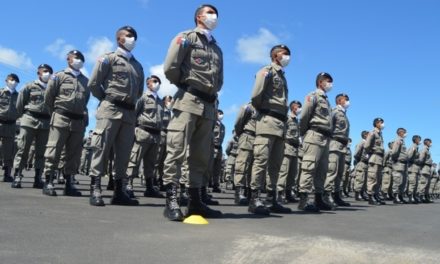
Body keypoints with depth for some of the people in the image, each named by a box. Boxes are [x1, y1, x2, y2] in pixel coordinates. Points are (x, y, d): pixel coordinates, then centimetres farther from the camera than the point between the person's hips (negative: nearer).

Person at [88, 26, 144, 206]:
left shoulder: (137, 65, 18)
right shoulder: (109, 58, 4)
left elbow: (139, 90, 26)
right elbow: (93, 83, -1)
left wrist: (131, 103, 14)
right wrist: (107, 100, 6)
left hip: (129, 113, 5)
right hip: (110, 110, -5)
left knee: (124, 153, 4)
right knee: (102, 149, -7)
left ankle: (119, 192, 9)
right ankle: (95, 190, -6)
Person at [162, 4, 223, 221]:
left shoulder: (217, 49, 23)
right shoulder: (187, 38, 4)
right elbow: (170, 68, -5)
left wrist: (212, 93, 12)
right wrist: (184, 85, 5)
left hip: (209, 106, 7)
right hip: (188, 101, -7)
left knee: (201, 156, 5)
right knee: (177, 150, -12)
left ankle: (195, 201, 10)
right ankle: (171, 200, -11)